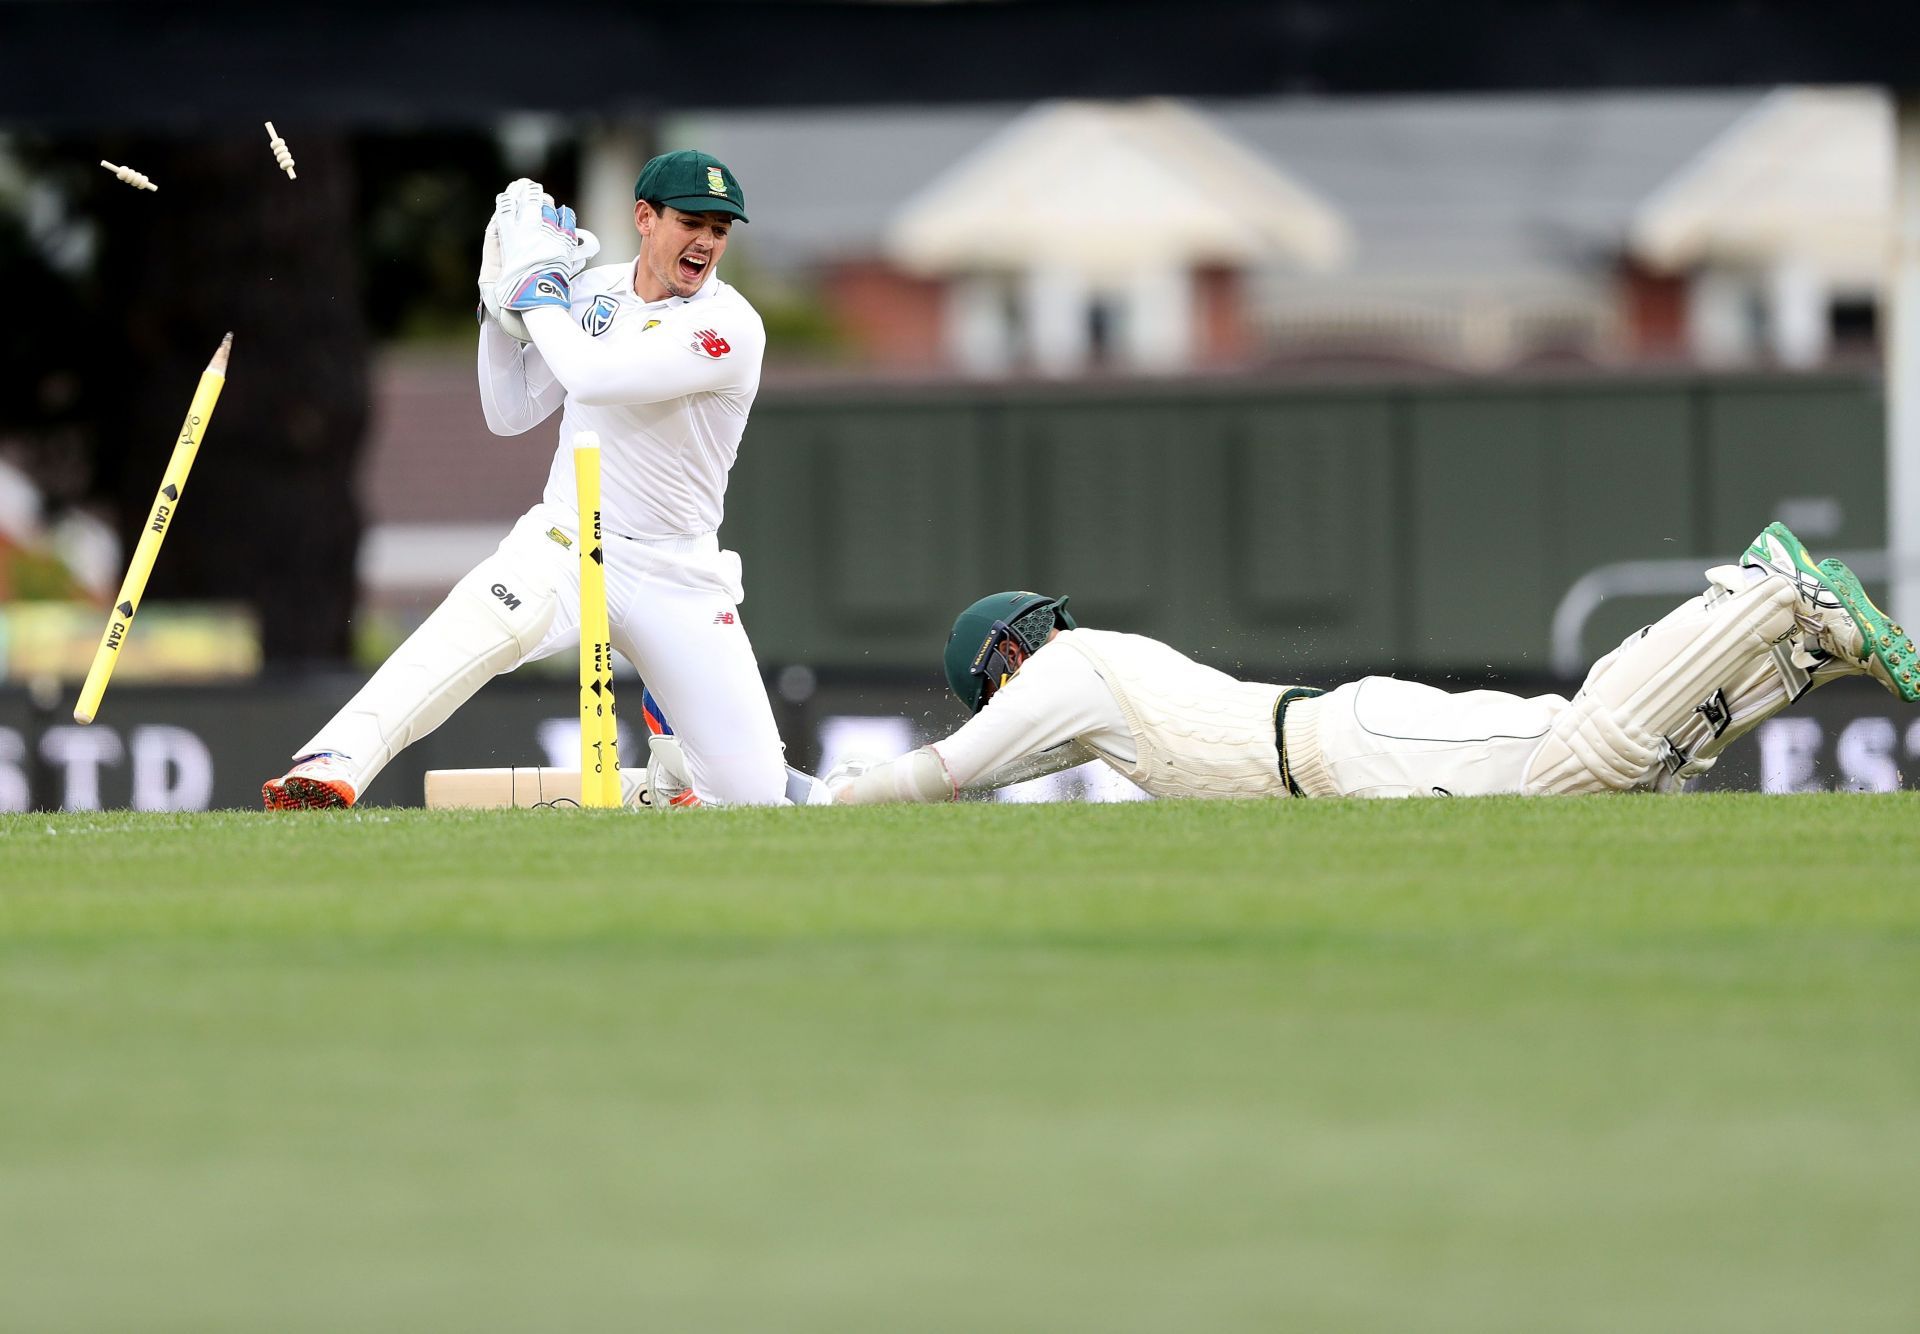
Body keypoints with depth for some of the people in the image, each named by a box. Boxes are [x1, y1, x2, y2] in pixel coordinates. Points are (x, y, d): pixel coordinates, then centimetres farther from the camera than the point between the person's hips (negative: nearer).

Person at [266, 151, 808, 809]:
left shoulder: (731, 326, -12)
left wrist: (538, 287, -10)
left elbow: (594, 378, -23)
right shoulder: (590, 293, 6)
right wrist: (503, 298, -2)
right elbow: (510, 414, 9)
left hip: (677, 578, -1)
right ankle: (332, 765, -45)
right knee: (470, 628, -34)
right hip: (564, 545, 1)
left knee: (754, 794, -8)